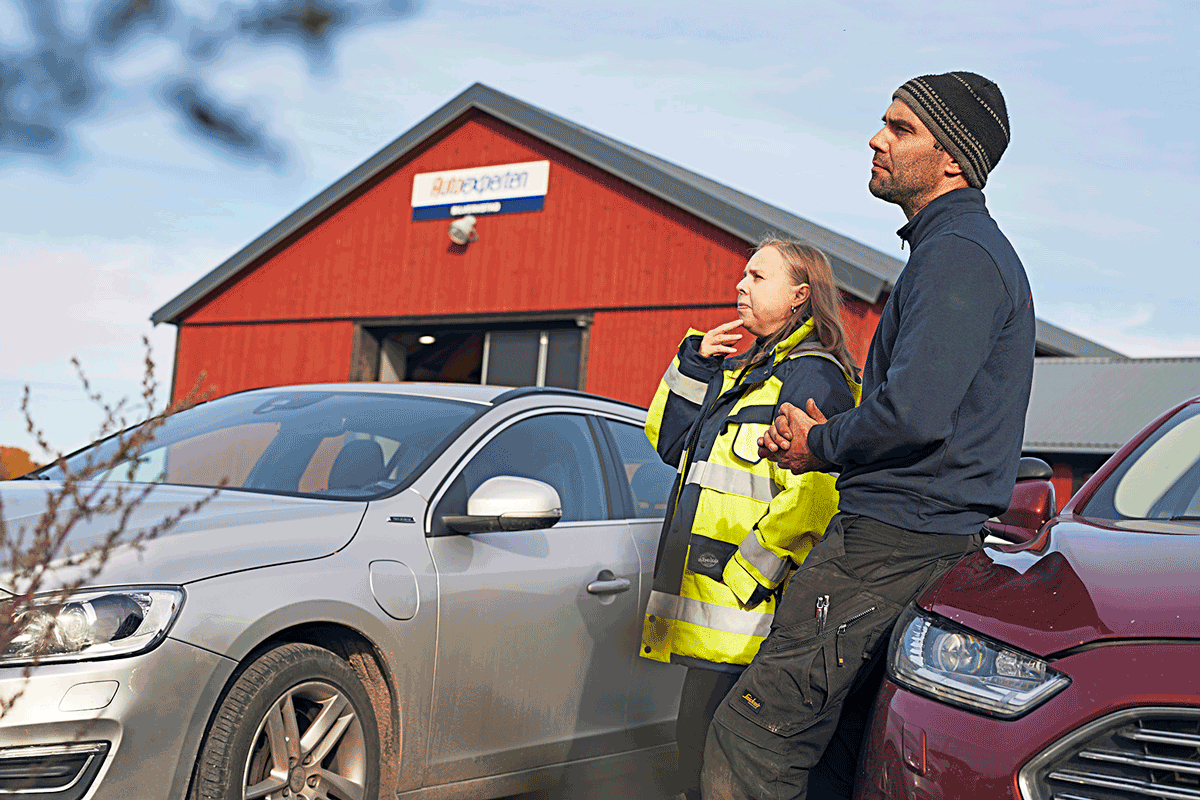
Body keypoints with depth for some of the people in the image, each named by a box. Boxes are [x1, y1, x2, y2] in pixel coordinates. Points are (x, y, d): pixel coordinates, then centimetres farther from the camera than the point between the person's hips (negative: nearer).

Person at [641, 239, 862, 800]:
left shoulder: (811, 376, -10)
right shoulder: (746, 370, 20)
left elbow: (811, 496, -22)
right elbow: (669, 442, 20)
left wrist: (745, 574, -20)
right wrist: (696, 364, 10)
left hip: (746, 607, -9)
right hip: (712, 604, 9)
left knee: (703, 729, -8)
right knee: (698, 731, 12)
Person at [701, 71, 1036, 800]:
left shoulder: (955, 255, -12)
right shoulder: (980, 249, 23)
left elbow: (915, 412, -24)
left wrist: (820, 446, -5)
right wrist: (829, 433, 11)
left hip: (893, 540, -11)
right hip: (931, 529, 11)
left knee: (750, 740, -11)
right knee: (839, 739, 13)